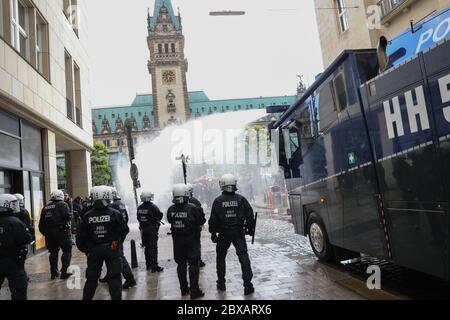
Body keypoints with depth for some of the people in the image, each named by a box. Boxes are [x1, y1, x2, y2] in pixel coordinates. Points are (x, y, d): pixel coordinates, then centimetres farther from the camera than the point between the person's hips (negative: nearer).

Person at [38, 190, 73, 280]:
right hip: (62, 232, -6)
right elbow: (67, 216, -20)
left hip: (49, 233, 6)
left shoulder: (46, 207, 14)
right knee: (67, 251, 2)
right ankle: (64, 272, -1)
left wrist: (45, 233, 20)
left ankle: (54, 273, 22)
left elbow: (41, 224, 14)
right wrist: (70, 217, 2)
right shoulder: (62, 205, -5)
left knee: (53, 252, 17)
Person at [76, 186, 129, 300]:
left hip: (93, 251, 3)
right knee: (114, 277, 6)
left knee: (91, 278, 18)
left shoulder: (87, 216, -4)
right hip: (112, 249, -3)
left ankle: (86, 297, 27)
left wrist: (85, 249, 13)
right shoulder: (115, 213, -11)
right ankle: (116, 297, 6)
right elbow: (125, 230, -7)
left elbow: (80, 236, 0)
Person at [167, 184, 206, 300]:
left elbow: (170, 221, 8)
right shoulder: (192, 208, -18)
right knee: (193, 264, 4)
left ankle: (184, 289, 26)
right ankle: (194, 291, 5)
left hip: (177, 241, 4)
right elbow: (202, 221, -9)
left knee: (181, 264, 16)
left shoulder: (171, 210, -8)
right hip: (191, 240, -4)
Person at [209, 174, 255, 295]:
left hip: (224, 234, 0)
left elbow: (213, 219, -4)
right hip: (239, 233, 0)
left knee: (221, 257, 16)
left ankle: (221, 283, 23)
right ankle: (248, 284, -4)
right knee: (243, 256, 1)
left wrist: (213, 233, 5)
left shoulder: (218, 201, -5)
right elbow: (249, 215, 0)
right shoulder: (241, 199, -2)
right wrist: (250, 228, 11)